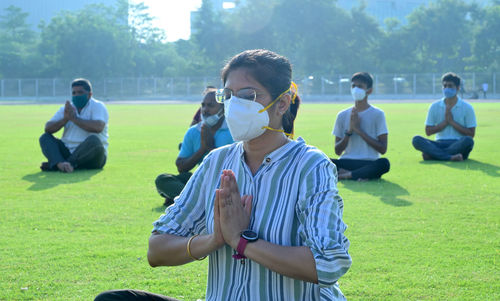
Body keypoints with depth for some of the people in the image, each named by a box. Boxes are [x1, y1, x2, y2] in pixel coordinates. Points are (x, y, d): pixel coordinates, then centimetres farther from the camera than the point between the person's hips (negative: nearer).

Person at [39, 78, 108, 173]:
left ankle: (53, 165, -39)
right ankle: (61, 163, -39)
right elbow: (48, 128, 3)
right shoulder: (66, 108, 14)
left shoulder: (98, 106, -1)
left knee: (93, 140, -34)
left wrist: (74, 118, -16)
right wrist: (65, 119, -14)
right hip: (67, 152, 5)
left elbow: (98, 127, -22)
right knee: (45, 137, -9)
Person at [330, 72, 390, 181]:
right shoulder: (343, 115, 13)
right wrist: (349, 131, -5)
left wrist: (359, 130, -7)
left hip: (369, 163, -2)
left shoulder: (378, 114, 4)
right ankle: (358, 175, -29)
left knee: (384, 163, -37)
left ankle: (344, 175, -27)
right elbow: (338, 151, 11)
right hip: (346, 162, 2)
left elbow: (383, 149, -3)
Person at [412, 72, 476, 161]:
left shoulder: (467, 107, 4)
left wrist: (452, 122, -7)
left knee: (468, 140, -36)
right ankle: (450, 157, -38)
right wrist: (445, 122, -5)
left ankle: (432, 154, -32)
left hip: (459, 145, -2)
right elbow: (428, 131, 7)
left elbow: (471, 134, -1)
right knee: (417, 140, -24)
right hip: (440, 145, 2)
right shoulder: (435, 106, 10)